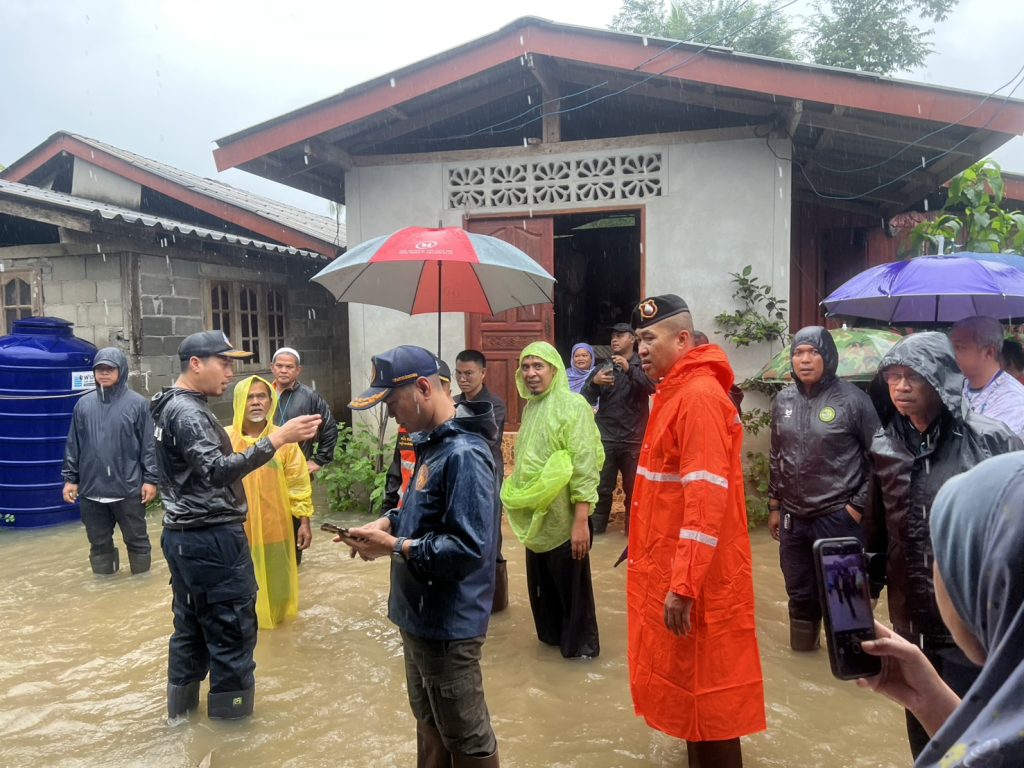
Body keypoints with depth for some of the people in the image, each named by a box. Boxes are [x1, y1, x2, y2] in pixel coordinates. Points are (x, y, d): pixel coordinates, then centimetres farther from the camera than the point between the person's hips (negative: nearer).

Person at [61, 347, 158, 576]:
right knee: (99, 543, 15)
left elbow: (148, 445, -4)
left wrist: (150, 479, -7)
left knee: (137, 540, 9)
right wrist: (70, 478, 7)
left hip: (128, 488, -3)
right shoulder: (84, 404, 5)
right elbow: (73, 445, 10)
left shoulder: (137, 403, -5)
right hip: (91, 489, 3)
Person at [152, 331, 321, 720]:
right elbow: (218, 471, -32)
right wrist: (278, 438, -37)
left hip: (185, 535, 10)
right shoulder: (188, 411, -18)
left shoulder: (173, 406, 14)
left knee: (191, 630, 19)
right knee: (232, 637, -1)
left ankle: (181, 711, 30)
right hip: (212, 539, -10)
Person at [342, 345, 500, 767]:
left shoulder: (463, 454, -26)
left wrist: (394, 547, -22)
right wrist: (388, 522, 0)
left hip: (448, 623, -10)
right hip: (421, 614, 10)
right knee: (428, 721, 26)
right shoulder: (432, 442, 6)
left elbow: (468, 549, -29)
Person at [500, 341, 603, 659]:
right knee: (542, 581, 18)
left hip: (563, 517, -7)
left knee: (571, 584, 7)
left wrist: (581, 521, -23)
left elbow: (585, 466, -19)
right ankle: (551, 632, 37)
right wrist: (518, 498, 16)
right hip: (535, 516, 7)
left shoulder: (572, 405, -14)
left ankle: (580, 643, 24)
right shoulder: (531, 406, 8)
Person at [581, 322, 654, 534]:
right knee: (602, 487, 3)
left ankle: (632, 527, 20)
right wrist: (594, 382, -19)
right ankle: (596, 527, 14)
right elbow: (586, 400, 3)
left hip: (634, 439, -1)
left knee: (633, 489, 6)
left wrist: (629, 369, -29)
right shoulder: (603, 367, 10)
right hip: (605, 437, 1)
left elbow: (653, 387, -15)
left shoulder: (642, 366, 5)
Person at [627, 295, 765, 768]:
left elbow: (707, 498, -25)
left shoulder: (699, 396, -18)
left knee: (705, 691, 4)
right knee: (686, 683, 20)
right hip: (669, 570, 10)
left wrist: (684, 585, -26)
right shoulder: (675, 392, 13)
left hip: (695, 580, -9)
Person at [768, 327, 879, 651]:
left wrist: (859, 506, -8)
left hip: (839, 518, -4)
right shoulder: (783, 400, 5)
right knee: (800, 593, 17)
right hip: (793, 519, 5)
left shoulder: (852, 399, -10)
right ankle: (802, 648, 35)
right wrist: (775, 505, 13)